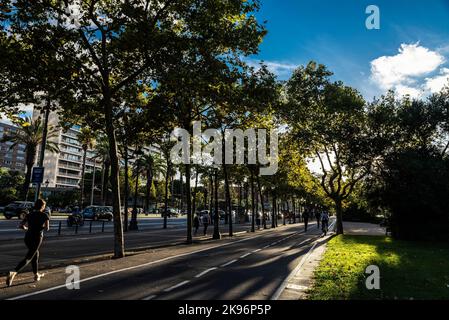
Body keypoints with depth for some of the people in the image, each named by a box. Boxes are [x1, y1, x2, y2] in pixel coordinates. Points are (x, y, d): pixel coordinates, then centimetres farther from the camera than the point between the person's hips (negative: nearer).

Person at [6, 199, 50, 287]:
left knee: (36, 254, 22)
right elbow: (47, 228, -12)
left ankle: (36, 275, 32)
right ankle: (13, 273, -22)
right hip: (37, 238, -6)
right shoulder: (45, 215, -6)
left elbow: (21, 225, 0)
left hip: (27, 237, 6)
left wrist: (27, 228, 18)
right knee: (28, 258, -1)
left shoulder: (30, 215, 6)